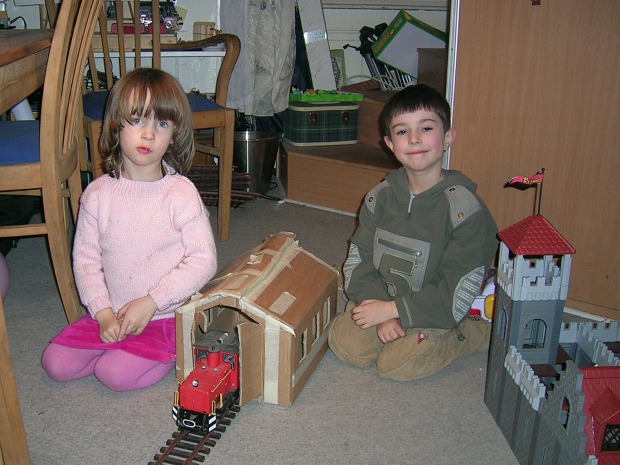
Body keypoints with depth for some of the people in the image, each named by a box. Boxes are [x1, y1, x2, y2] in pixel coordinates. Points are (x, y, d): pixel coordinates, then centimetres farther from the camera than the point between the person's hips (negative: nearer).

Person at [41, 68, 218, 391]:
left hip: (165, 316, -4)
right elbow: (85, 258, 0)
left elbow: (204, 260, -15)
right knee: (55, 364, -2)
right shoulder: (98, 193, -4)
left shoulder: (180, 193, -15)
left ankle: (171, 352, 9)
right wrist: (103, 312, -11)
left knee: (115, 374, -16)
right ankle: (123, 346, 17)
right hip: (111, 314, 5)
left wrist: (151, 302, -18)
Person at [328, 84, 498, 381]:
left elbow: (456, 298, -22)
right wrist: (383, 316, -20)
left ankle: (479, 333, 4)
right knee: (346, 346, -13)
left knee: (396, 363, -18)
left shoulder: (465, 208, -21)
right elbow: (358, 263, -5)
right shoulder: (380, 197, -6)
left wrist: (391, 308, -20)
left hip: (436, 311, -3)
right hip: (382, 296, 4)